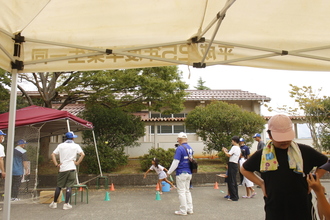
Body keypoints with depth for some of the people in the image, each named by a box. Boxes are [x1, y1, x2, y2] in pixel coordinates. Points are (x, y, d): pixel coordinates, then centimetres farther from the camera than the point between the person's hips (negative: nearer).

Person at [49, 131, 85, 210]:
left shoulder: (61, 145, 9)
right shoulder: (76, 146, 3)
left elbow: (53, 155, 2)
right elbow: (82, 154, -11)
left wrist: (56, 164, 3)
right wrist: (77, 163, -5)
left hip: (62, 169, 2)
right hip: (72, 168, -2)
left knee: (59, 186, 13)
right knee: (69, 186, 2)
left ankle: (54, 203, 21)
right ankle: (66, 204, 3)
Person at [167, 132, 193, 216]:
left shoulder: (179, 148, -15)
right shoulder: (190, 148, 8)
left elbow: (175, 162, -16)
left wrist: (169, 172, -7)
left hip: (181, 173, -7)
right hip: (189, 173, 8)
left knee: (181, 192, 1)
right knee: (187, 191, 16)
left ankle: (183, 210, 7)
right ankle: (190, 209, 19)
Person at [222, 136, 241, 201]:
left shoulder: (234, 147, -13)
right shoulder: (238, 148, 16)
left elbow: (229, 155, -16)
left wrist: (224, 151, 0)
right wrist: (227, 151, 17)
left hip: (232, 165, -10)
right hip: (235, 164, 10)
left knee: (231, 181, -5)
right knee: (234, 181, 15)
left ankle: (234, 197, -3)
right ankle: (236, 196, 21)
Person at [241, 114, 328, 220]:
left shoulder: (304, 151, -4)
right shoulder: (261, 155, -3)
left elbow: (326, 163, 11)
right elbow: (244, 169, 12)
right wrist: (261, 183, 0)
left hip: (302, 207, 0)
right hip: (273, 209, 0)